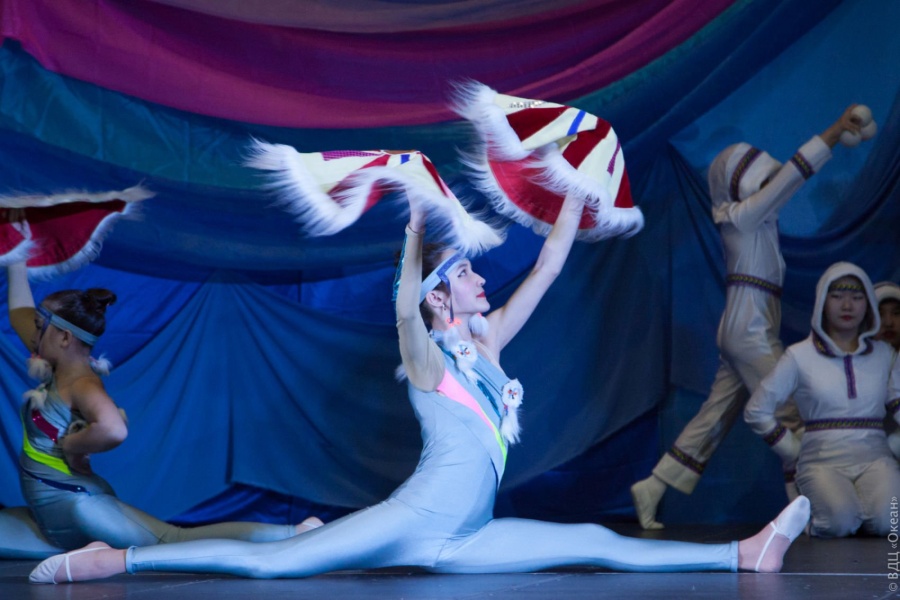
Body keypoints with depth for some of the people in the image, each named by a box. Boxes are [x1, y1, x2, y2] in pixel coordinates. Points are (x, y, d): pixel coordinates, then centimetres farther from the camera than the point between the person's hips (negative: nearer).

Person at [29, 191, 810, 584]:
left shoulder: (487, 342, 18)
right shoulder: (425, 356, -2)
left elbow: (548, 267, 18)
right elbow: (404, 309, -27)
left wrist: (578, 187, 17)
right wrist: (416, 232, -37)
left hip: (460, 538, 9)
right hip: (416, 519, -9)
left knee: (599, 544, 2)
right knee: (270, 563, -16)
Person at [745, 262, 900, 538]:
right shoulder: (800, 355, 5)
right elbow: (757, 411, 8)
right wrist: (794, 449, 3)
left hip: (874, 459, 2)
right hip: (822, 461, -2)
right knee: (842, 521, -33)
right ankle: (817, 517, 2)